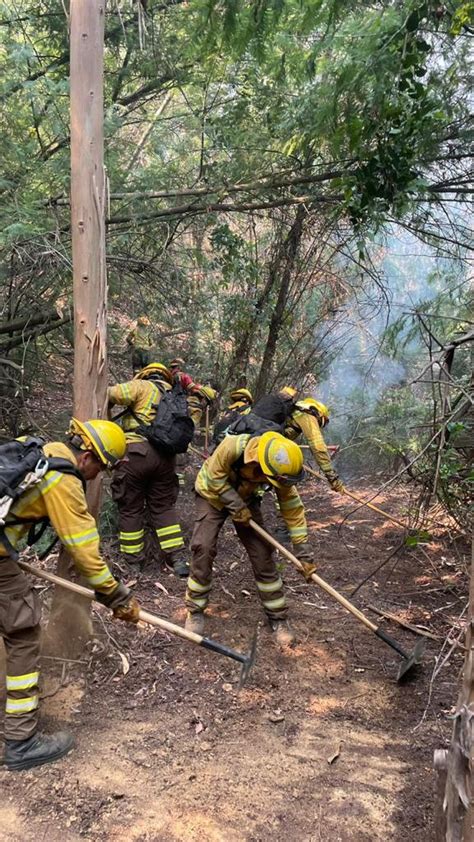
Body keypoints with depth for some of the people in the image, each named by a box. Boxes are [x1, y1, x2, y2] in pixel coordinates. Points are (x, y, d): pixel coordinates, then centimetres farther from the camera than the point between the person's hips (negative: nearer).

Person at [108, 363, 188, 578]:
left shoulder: (143, 387, 3)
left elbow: (114, 394, -13)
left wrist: (108, 400, 5)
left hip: (136, 453, -5)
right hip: (165, 457, 5)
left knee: (131, 508, 7)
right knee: (163, 507, 16)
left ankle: (133, 562, 15)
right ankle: (177, 558, 12)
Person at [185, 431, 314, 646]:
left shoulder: (278, 467, -28)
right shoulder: (232, 446, -41)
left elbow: (293, 509, -19)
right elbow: (216, 477, -24)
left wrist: (303, 553, -18)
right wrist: (236, 506, -26)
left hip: (245, 500, 3)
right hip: (212, 495, -2)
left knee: (262, 554, -3)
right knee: (203, 550, -13)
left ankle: (277, 617, 10)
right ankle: (195, 610, 8)